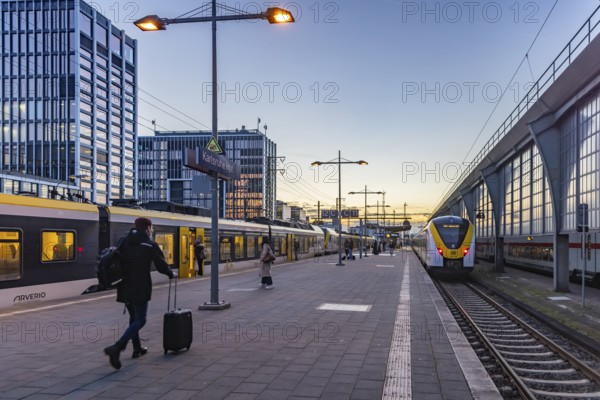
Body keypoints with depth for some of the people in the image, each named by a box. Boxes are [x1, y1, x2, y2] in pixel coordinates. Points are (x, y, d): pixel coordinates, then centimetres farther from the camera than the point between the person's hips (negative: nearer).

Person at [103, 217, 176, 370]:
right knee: (140, 320, -2)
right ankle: (116, 348, -18)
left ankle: (137, 348, 30)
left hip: (124, 287, 7)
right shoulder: (150, 244, -6)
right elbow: (161, 265, -4)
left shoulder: (123, 241, 9)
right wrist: (171, 274, 15)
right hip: (140, 288, -6)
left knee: (133, 317, 22)